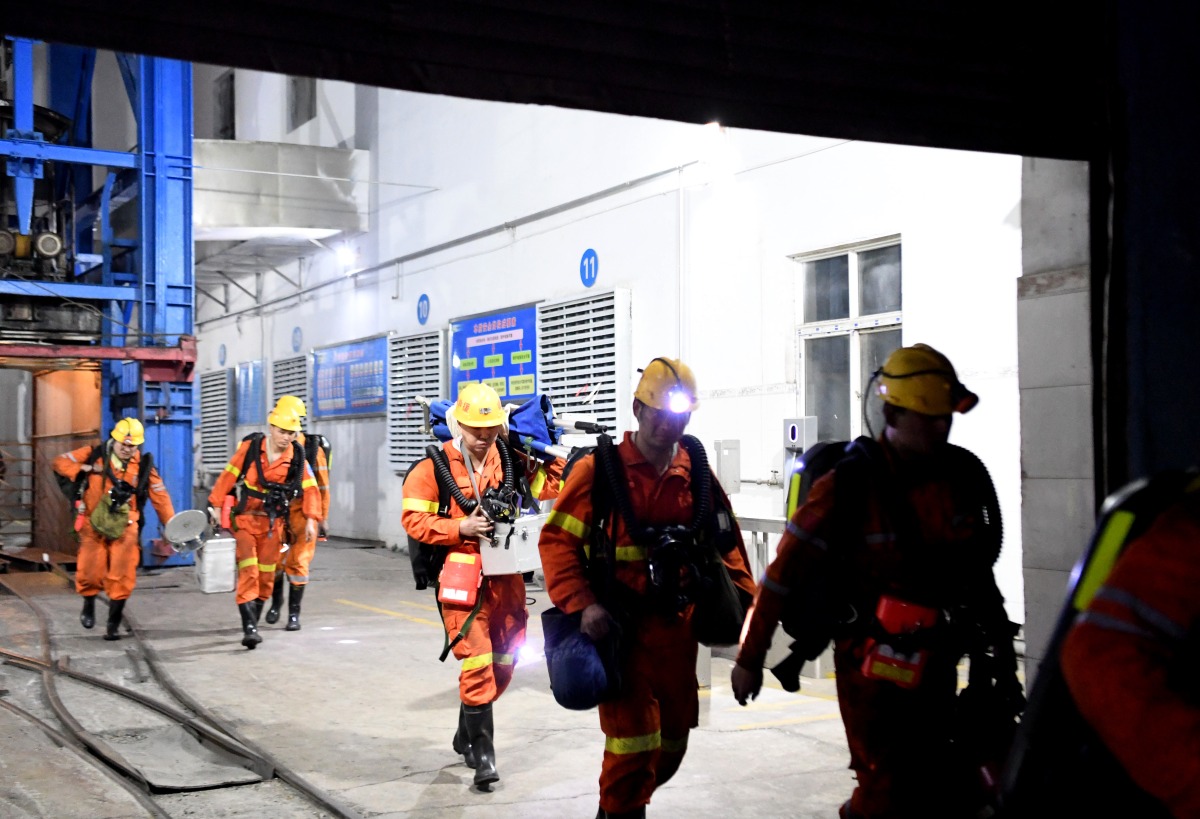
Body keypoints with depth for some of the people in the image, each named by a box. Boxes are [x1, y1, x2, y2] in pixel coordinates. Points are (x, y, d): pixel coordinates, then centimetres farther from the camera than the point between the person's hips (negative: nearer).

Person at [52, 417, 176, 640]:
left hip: (124, 528, 0)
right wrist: (85, 469, -15)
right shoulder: (95, 455, 0)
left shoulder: (143, 465, 3)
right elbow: (60, 462, 2)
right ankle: (89, 606, 29)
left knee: (121, 578, -6)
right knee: (90, 573, -5)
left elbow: (160, 496, 5)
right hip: (94, 525, 0)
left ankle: (113, 625, 8)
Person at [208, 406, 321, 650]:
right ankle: (249, 628, -18)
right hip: (245, 519, -2)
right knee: (248, 572, -14)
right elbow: (228, 476, -3)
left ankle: (253, 623, 24)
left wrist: (311, 519, -12)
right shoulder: (250, 447, -9)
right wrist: (215, 505, -2)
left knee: (266, 575, 9)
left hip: (272, 522, 3)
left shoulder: (297, 458, -5)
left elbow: (310, 489, -2)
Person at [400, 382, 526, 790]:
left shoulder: (508, 460, 7)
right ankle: (483, 754, -3)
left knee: (503, 662, 15)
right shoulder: (435, 466, -6)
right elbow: (413, 519, -9)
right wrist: (461, 528, -18)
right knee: (477, 665, -11)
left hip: (506, 576, 6)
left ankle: (466, 736, 35)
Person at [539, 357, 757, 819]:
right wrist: (581, 604, -22)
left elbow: (726, 543, 11)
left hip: (676, 626, 5)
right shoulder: (598, 470, -9)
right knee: (634, 741, -7)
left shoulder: (697, 474, 5)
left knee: (672, 740, 17)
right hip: (618, 626, -5)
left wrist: (743, 600, -1)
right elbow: (557, 539, -11)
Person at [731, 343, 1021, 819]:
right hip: (871, 666, -5)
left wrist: (1002, 652, 15)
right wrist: (750, 656, -10)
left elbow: (977, 569, 12)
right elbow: (787, 569, -12)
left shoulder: (964, 474, 0)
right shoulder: (848, 484, -15)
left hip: (936, 663, 6)